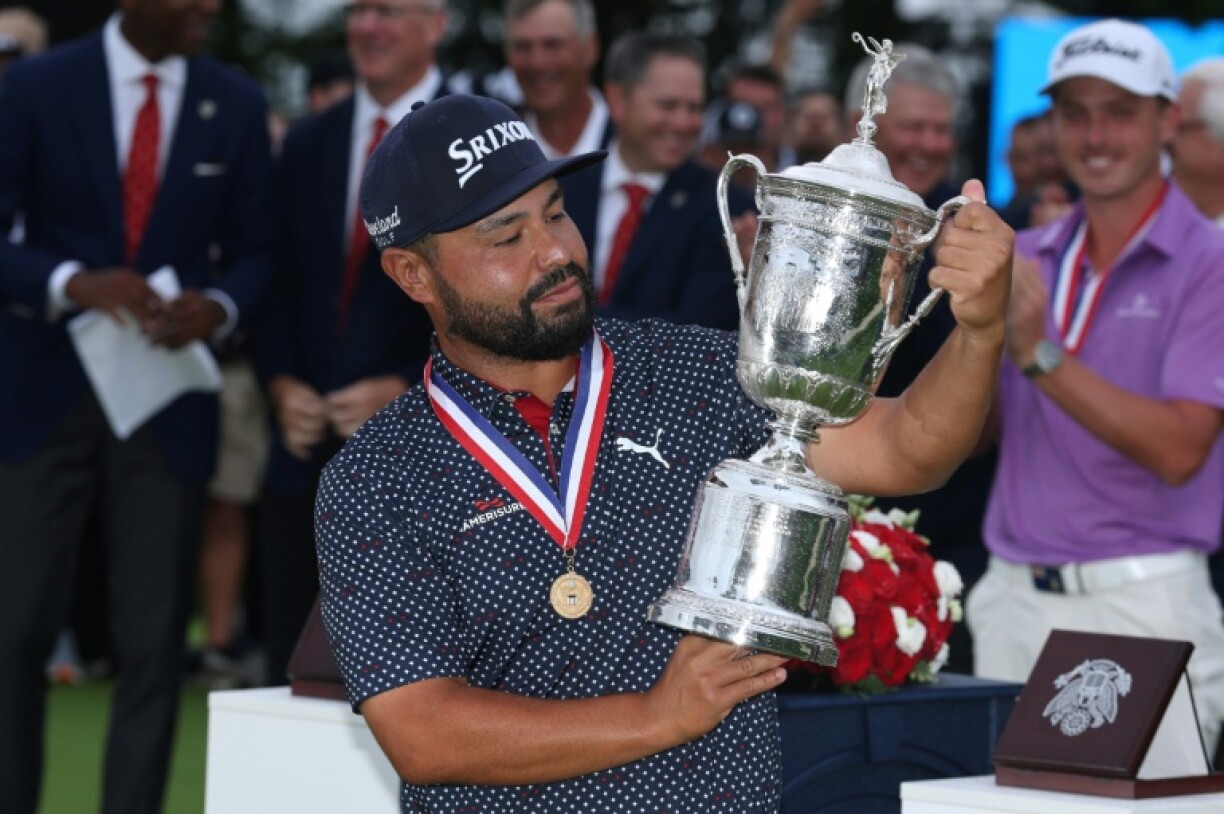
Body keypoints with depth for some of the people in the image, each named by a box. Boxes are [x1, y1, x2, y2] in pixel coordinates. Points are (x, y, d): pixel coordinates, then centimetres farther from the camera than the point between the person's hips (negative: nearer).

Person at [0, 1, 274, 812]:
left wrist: (218, 306, -15)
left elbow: (254, 252, 7)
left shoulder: (238, 106, 4)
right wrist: (74, 283, -24)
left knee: (153, 643, 3)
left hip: (167, 398, 2)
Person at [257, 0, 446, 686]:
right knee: (293, 669, 7)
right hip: (310, 450, 5)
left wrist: (408, 390, -15)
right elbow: (281, 281, 15)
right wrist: (282, 383, -2)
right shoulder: (308, 143, 15)